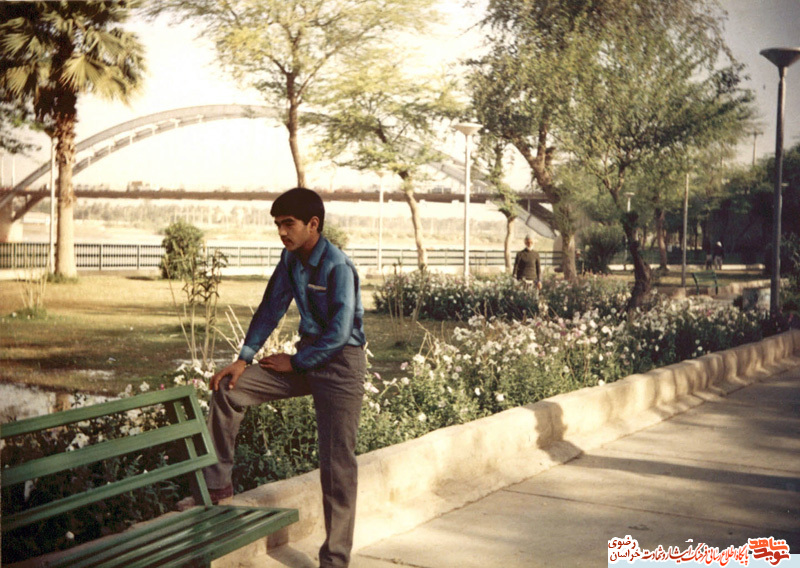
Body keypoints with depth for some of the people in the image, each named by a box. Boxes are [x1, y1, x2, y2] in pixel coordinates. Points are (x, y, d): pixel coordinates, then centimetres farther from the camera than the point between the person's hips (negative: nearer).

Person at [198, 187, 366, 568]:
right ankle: (217, 484, 11)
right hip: (307, 355, 8)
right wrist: (244, 358, 2)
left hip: (340, 362, -8)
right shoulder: (291, 259, 3)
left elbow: (339, 333, -21)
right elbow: (271, 309, 10)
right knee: (228, 388, 0)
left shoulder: (337, 267, -20)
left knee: (337, 463, -6)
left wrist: (295, 362, -12)